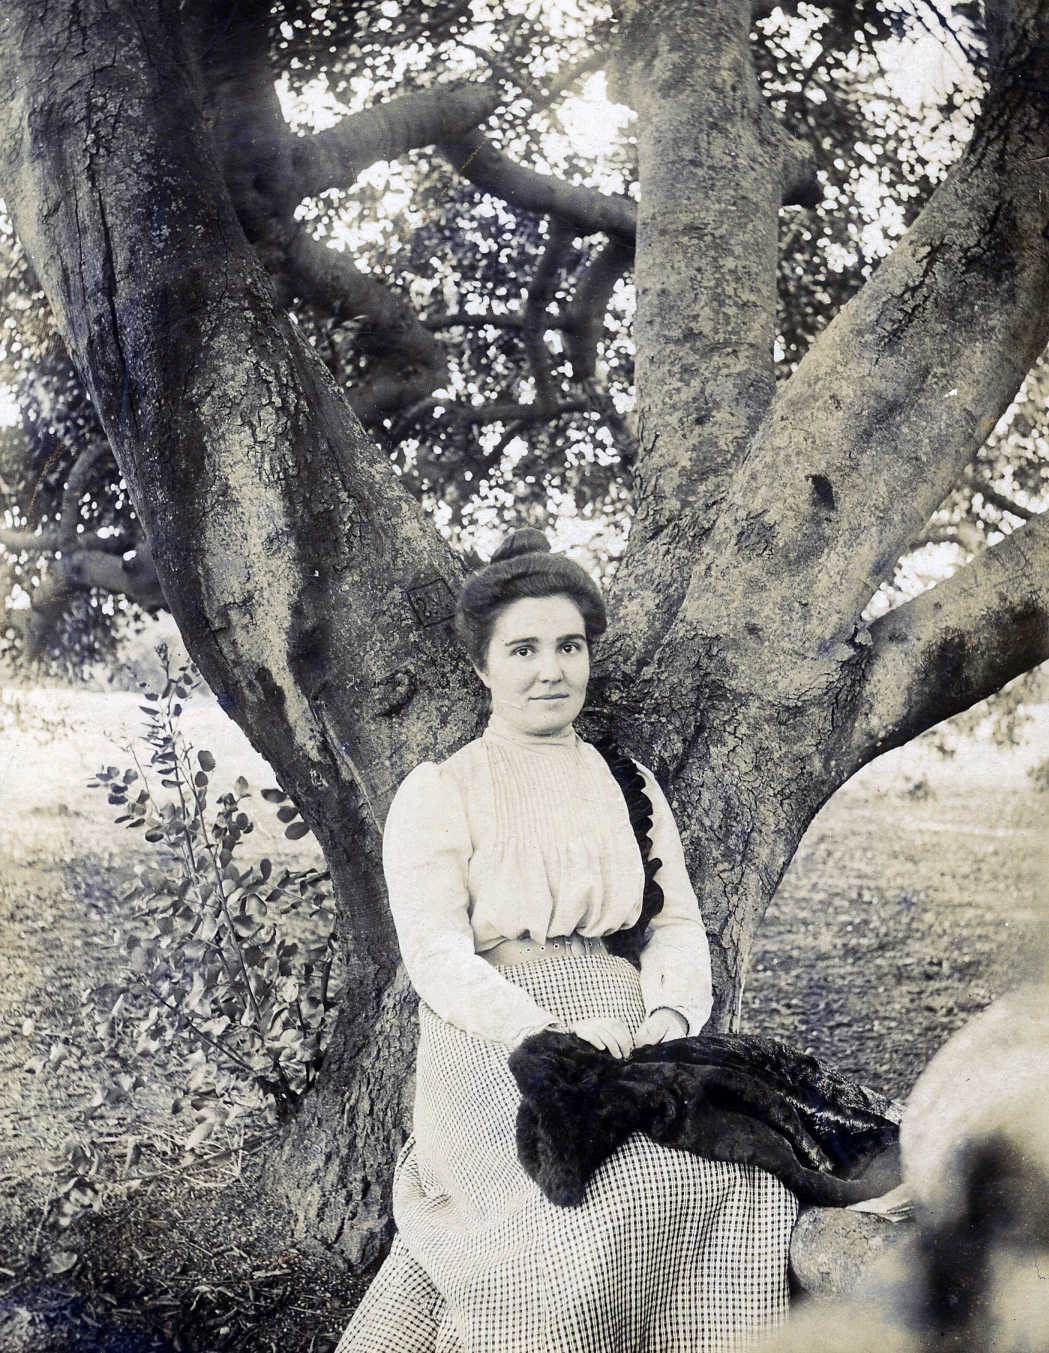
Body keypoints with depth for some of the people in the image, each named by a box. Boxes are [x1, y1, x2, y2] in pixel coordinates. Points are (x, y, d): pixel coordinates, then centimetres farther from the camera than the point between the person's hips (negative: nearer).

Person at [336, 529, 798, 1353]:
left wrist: (670, 1014, -10)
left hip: (622, 1041, 4)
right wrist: (552, 1034, -21)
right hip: (495, 1052, -3)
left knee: (742, 1173, -26)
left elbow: (677, 923, 13)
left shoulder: (628, 786, 19)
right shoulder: (438, 795, 6)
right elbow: (438, 956, -5)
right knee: (585, 1199, -33)